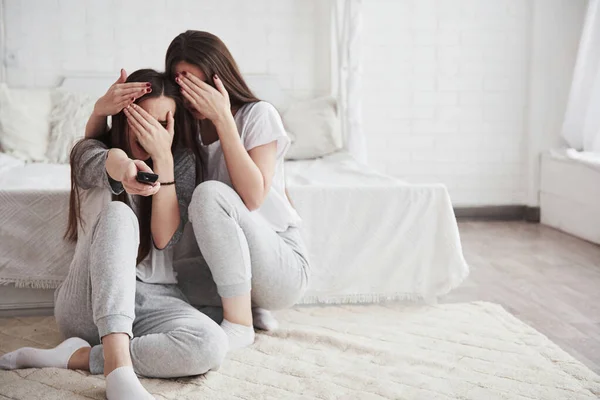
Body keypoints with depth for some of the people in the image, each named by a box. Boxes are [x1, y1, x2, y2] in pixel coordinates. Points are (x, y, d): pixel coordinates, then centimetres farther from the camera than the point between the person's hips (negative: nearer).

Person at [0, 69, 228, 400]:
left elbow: (165, 237, -8)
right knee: (118, 214, -33)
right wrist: (124, 167, -52)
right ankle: (118, 369, -46)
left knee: (211, 346, -31)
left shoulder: (181, 162, 7)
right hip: (86, 302, -2)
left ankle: (74, 357, -26)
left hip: (153, 298, 2)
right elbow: (109, 161, -26)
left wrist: (163, 157, -16)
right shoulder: (90, 151, 3)